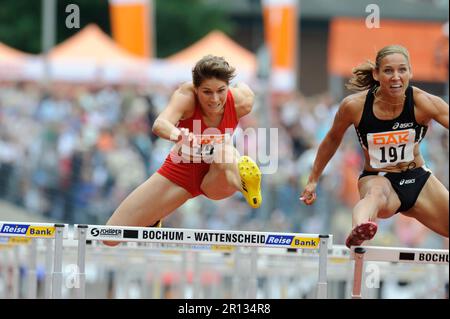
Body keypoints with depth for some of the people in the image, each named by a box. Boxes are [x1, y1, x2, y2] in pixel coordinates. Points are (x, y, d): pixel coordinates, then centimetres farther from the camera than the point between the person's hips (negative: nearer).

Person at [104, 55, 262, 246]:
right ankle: (152, 222, 30)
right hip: (179, 174, 2)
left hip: (213, 180, -2)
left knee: (224, 151, -43)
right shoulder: (186, 96, -29)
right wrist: (179, 135, -69)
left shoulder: (241, 101, -23)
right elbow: (159, 125, -52)